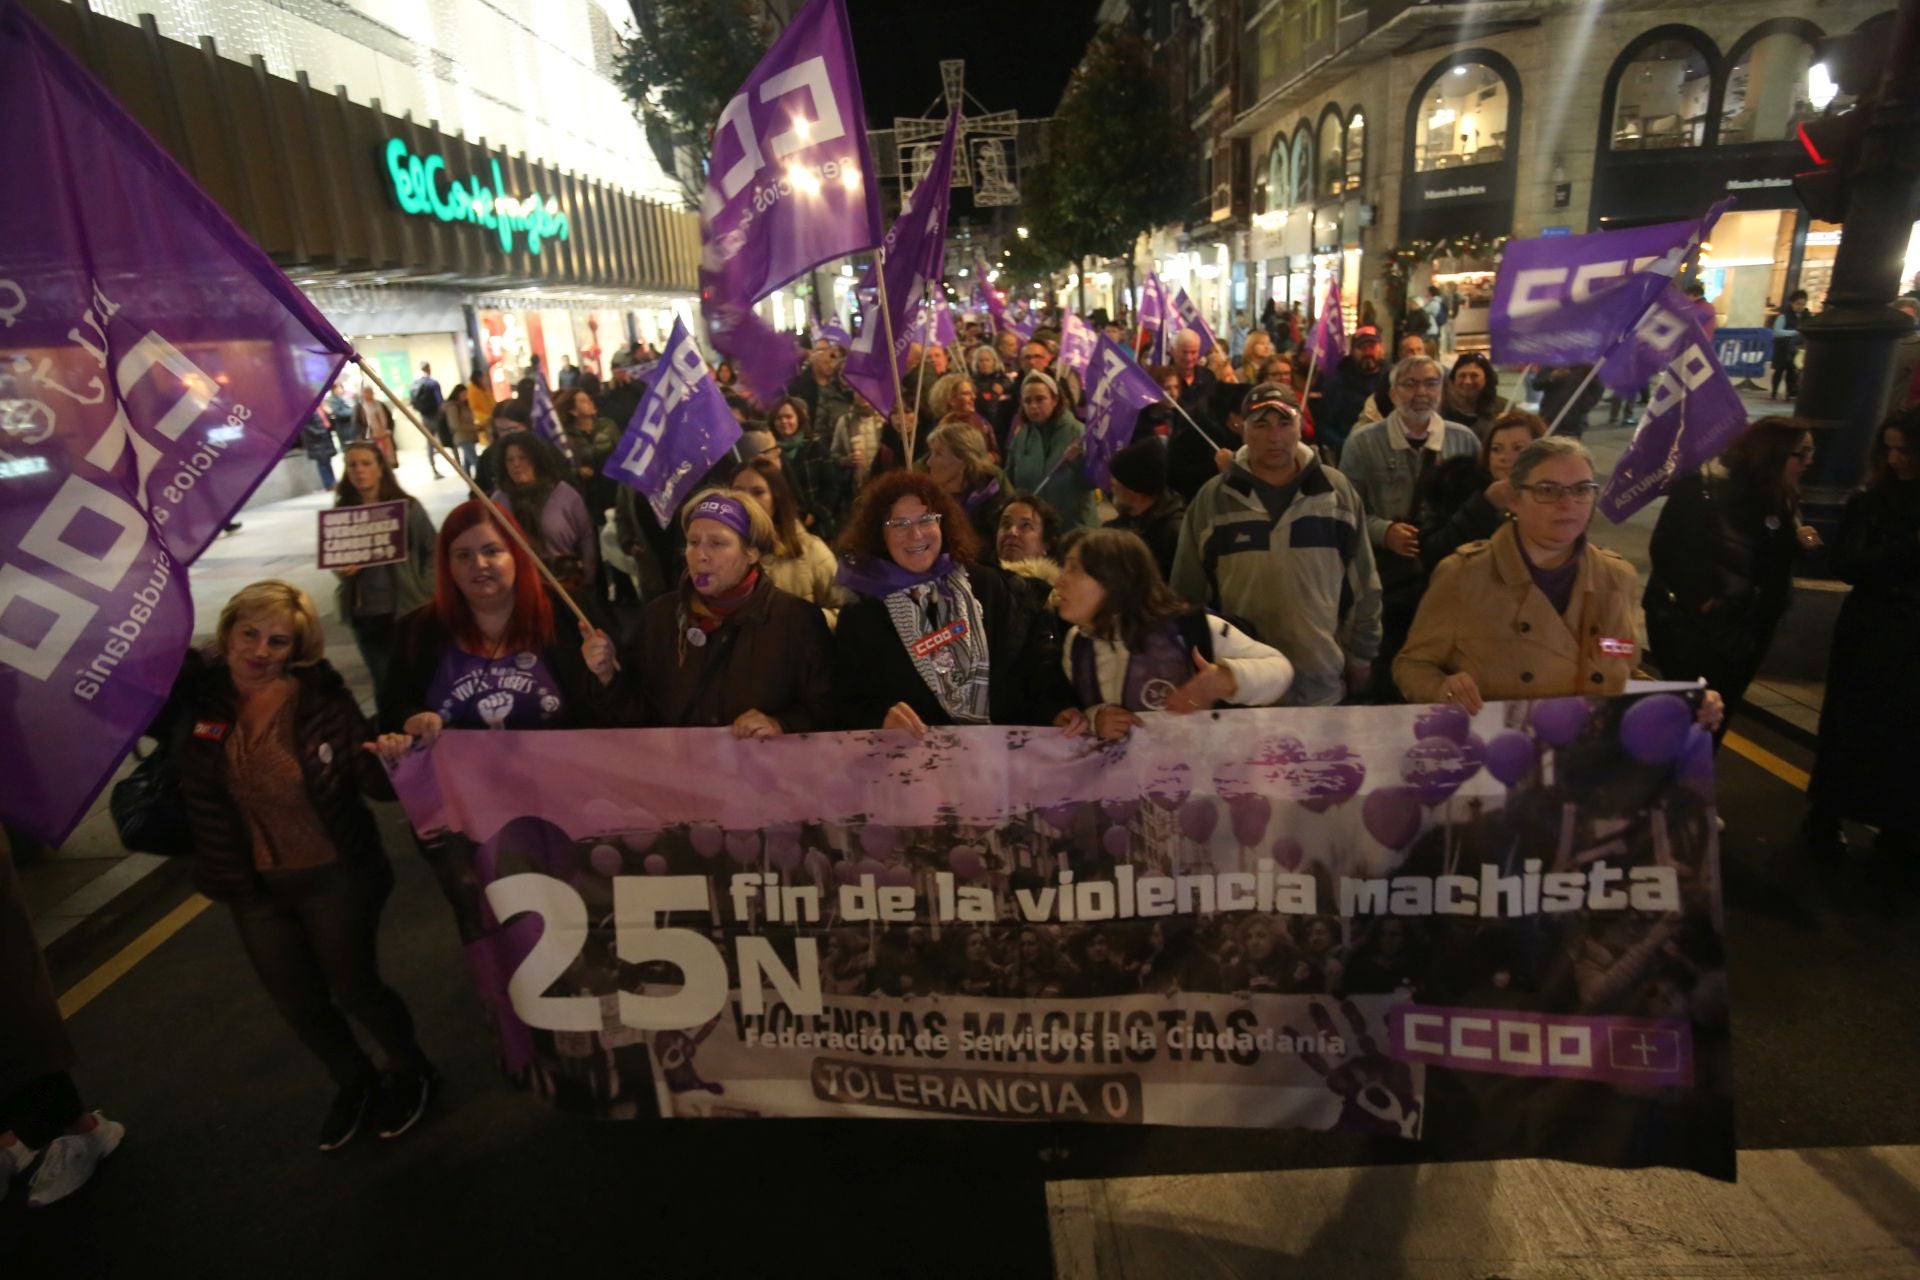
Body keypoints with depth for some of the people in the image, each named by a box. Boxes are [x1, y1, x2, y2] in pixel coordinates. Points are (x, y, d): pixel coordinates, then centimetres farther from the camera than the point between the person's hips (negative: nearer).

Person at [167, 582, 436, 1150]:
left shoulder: (323, 700, -16)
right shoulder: (192, 694, -9)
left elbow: (373, 784, -16)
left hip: (335, 877, -3)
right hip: (252, 887, 4)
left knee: (354, 989, 9)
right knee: (298, 1003, 18)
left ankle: (411, 1072, 38)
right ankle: (353, 1083, 45)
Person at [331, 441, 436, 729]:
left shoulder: (407, 506, -5)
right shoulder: (341, 512, 3)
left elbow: (432, 551, 0)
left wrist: (425, 592, -7)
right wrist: (341, 569, -10)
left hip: (407, 608, -3)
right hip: (365, 613, 3)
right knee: (383, 682, 12)